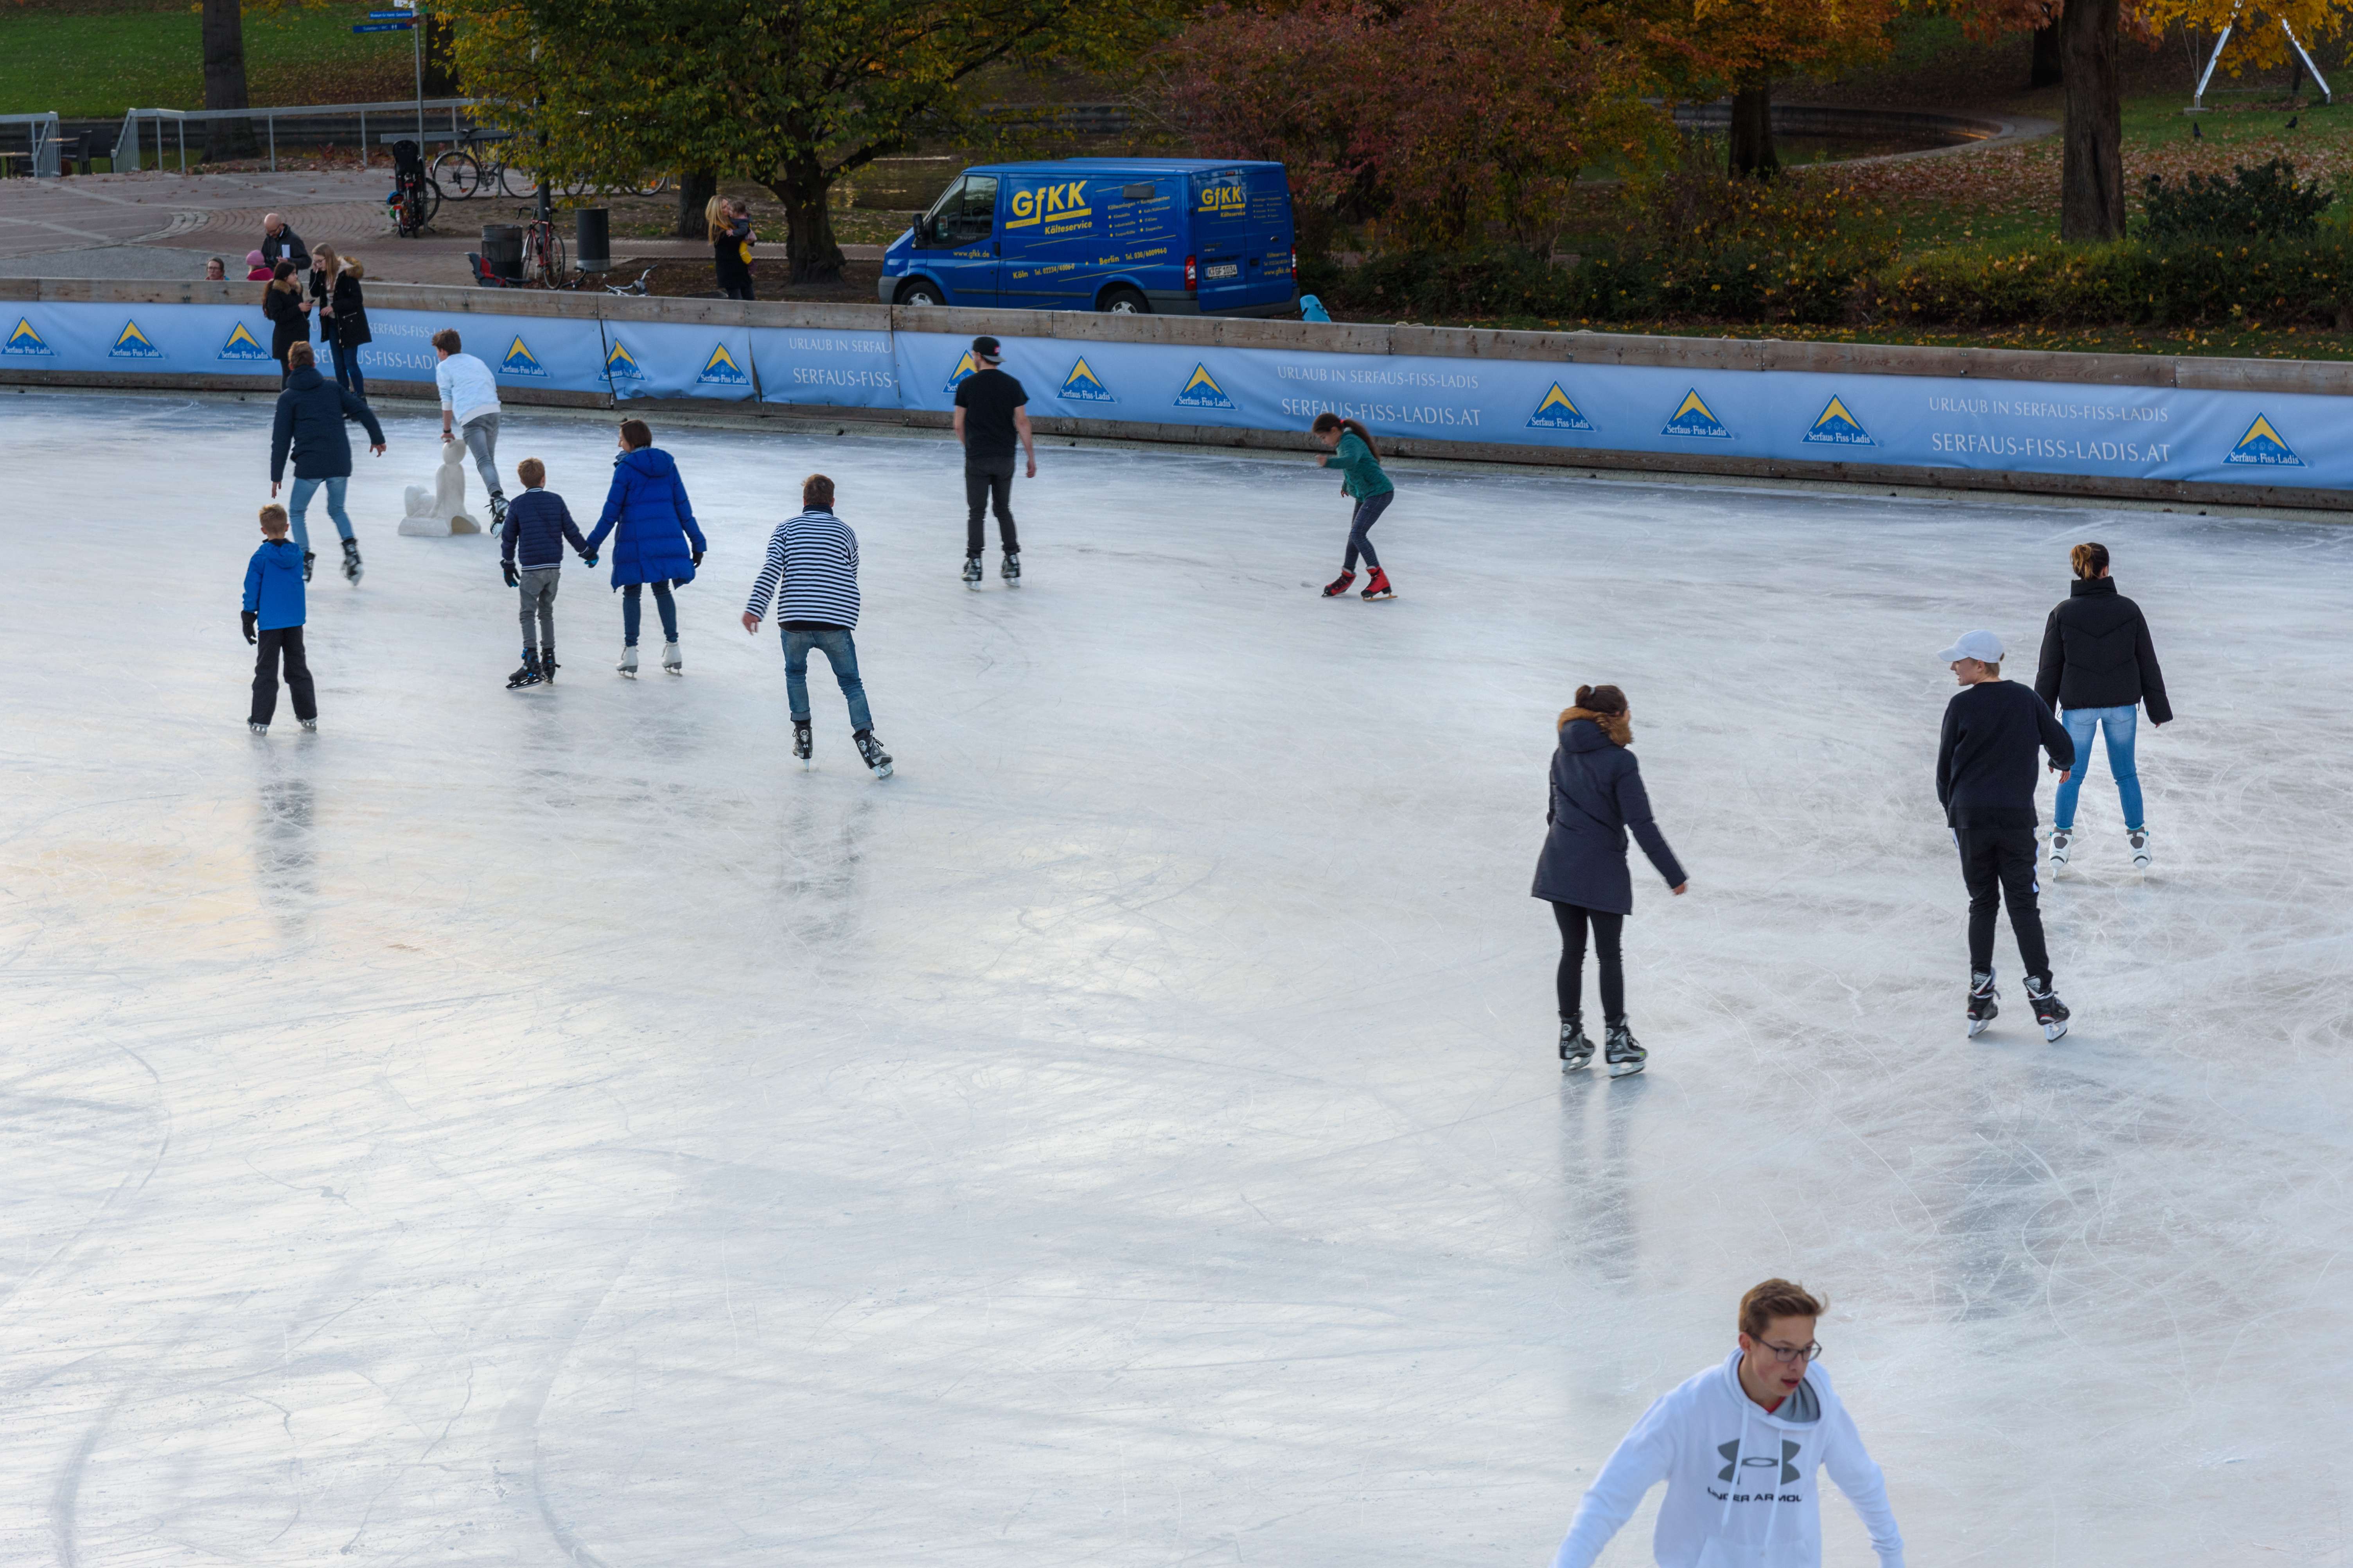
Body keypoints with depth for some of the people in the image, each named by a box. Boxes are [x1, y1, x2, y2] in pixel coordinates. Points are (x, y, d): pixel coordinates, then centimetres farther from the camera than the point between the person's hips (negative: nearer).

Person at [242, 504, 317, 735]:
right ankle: (309, 716, 21)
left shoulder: (261, 558, -13)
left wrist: (248, 620, -2)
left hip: (270, 624, -4)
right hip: (295, 622, 4)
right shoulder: (296, 555, 0)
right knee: (298, 668, 16)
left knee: (266, 672, 2)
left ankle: (260, 721, 2)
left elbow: (252, 591, -9)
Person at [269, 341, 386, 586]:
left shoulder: (288, 398, 4)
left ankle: (304, 560, 3)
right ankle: (350, 548, 3)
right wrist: (377, 439, 21)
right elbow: (364, 412, 7)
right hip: (340, 462, 3)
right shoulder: (333, 389, 12)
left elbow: (281, 439, 2)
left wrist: (276, 476, 6)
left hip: (309, 465, -3)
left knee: (297, 512, 15)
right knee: (337, 509, 24)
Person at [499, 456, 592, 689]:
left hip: (531, 570, -4)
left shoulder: (518, 505, -2)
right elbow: (571, 531, 7)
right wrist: (588, 553, 22)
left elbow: (509, 537, 4)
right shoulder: (556, 501, 4)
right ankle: (549, 663, 17)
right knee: (547, 612, 16)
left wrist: (508, 565, 16)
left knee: (528, 615, -6)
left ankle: (532, 665, -19)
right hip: (554, 568, 4)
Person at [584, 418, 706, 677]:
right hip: (667, 539, 4)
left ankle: (630, 654, 3)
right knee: (662, 591, 17)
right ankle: (672, 650, 16)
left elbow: (612, 512, -7)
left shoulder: (626, 468, -7)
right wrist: (696, 541, 14)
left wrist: (593, 544, -2)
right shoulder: (667, 464, 7)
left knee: (631, 593, 6)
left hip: (634, 541, -4)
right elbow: (683, 506, 9)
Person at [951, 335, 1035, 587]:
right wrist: (1032, 458, 2)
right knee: (1003, 510, 16)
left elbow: (959, 426, -1)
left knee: (976, 512, 5)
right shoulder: (1012, 385, -1)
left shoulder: (967, 385, -6)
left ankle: (974, 565, 0)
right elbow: (1022, 423, -4)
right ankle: (1013, 565, 13)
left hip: (977, 459, -2)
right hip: (1005, 459, 2)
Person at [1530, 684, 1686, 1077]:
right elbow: (1642, 825, -17)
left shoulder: (1564, 755, 5)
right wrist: (1674, 874, -10)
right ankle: (1617, 1045, 14)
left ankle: (1571, 1043, 20)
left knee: (1572, 953, 15)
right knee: (1609, 956, 7)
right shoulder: (1620, 762, -16)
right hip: (1602, 871, -6)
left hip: (1559, 867, 6)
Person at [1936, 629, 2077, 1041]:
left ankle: (1980, 997, 10)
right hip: (2017, 817, 1)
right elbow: (2061, 743, 8)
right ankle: (2043, 1000, 2)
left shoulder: (1962, 706, -6)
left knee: (1982, 903, 12)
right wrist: (2064, 764, 32)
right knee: (2023, 906, 6)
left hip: (1970, 817, -1)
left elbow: (1946, 765, 0)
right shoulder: (2026, 699, 1)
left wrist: (1950, 806, 18)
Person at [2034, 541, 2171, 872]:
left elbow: (2050, 668, -4)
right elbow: (2148, 662, 0)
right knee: (2126, 773, 15)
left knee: (2072, 773, 12)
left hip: (2078, 704, -1)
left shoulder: (2063, 613, -9)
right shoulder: (2129, 610, -7)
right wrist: (2158, 709, 10)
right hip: (2122, 704, 1)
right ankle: (2138, 838, 21)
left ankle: (2062, 839, 17)